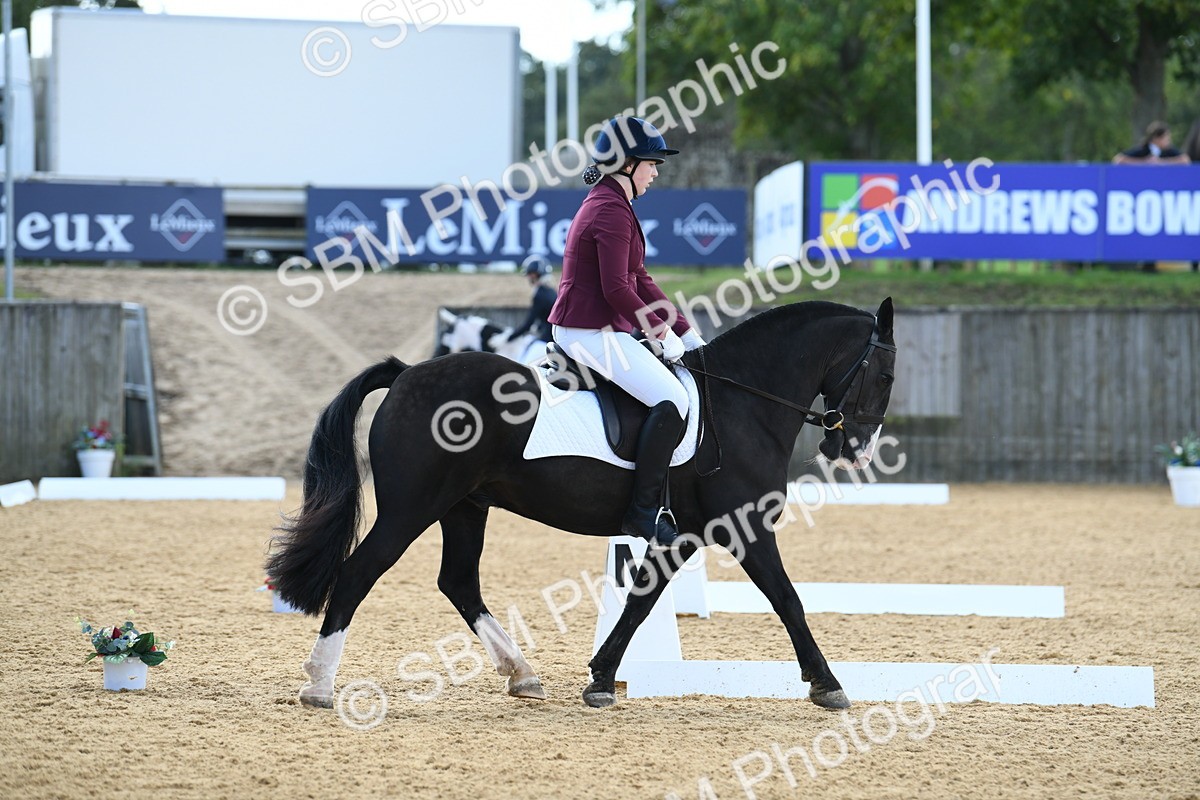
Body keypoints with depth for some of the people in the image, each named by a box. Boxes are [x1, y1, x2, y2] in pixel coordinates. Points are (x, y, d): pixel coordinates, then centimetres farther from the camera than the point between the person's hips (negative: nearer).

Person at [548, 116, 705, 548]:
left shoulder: (607, 205, 19)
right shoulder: (612, 211, -15)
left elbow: (641, 283, 20)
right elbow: (617, 290, -22)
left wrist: (684, 332, 16)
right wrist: (661, 333, -11)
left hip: (584, 329, 11)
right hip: (593, 332, -11)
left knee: (671, 392, 18)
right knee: (672, 400, -19)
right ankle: (643, 509, -21)